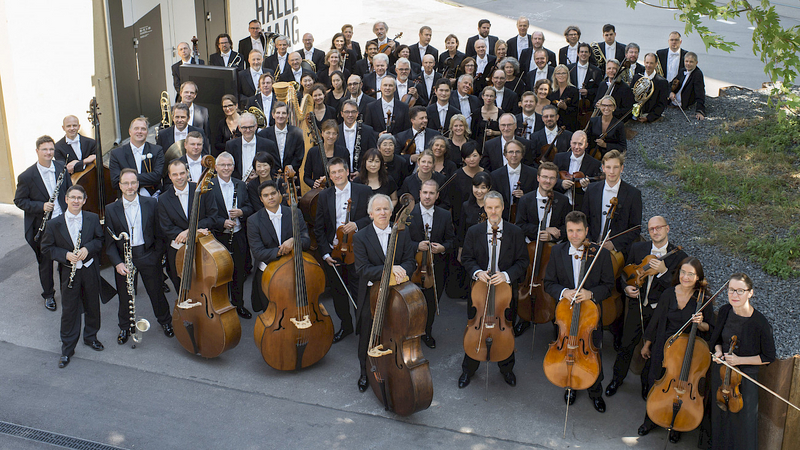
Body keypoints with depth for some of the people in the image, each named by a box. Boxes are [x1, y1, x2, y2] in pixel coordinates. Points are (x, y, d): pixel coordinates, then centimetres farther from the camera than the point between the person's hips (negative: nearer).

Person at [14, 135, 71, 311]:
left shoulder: (61, 167, 0)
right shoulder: (26, 176, -13)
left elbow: (69, 188, 15)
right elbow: (19, 201, -7)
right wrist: (41, 206, -20)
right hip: (42, 228, -3)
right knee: (45, 262, 10)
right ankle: (48, 295, 29)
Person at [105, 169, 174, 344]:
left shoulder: (151, 204, -1)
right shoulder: (111, 209, -1)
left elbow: (159, 233, 3)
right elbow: (110, 241, -2)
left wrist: (157, 255, -3)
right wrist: (117, 262, -12)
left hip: (148, 256, 0)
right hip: (124, 257, 0)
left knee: (156, 291, 10)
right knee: (125, 295, 11)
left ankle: (165, 321, 33)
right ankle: (125, 327, 32)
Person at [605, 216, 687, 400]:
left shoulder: (679, 256, -8)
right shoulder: (637, 248, 1)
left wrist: (664, 271, -29)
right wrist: (626, 287, -6)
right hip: (638, 304, 2)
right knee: (626, 345, 5)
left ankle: (647, 382, 34)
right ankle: (617, 378, 29)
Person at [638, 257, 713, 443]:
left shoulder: (703, 299, -11)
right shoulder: (669, 294, -7)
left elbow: (710, 328, -1)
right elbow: (656, 320, 5)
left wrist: (700, 323, -24)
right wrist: (647, 344, 14)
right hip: (664, 347, 2)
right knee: (655, 382, 13)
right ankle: (651, 419, 38)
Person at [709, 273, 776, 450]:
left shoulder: (760, 323, -24)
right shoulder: (725, 311, -9)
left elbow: (769, 357, -11)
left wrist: (739, 360, -19)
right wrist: (718, 352, -11)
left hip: (745, 378, -5)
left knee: (743, 422, 8)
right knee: (720, 417, 22)